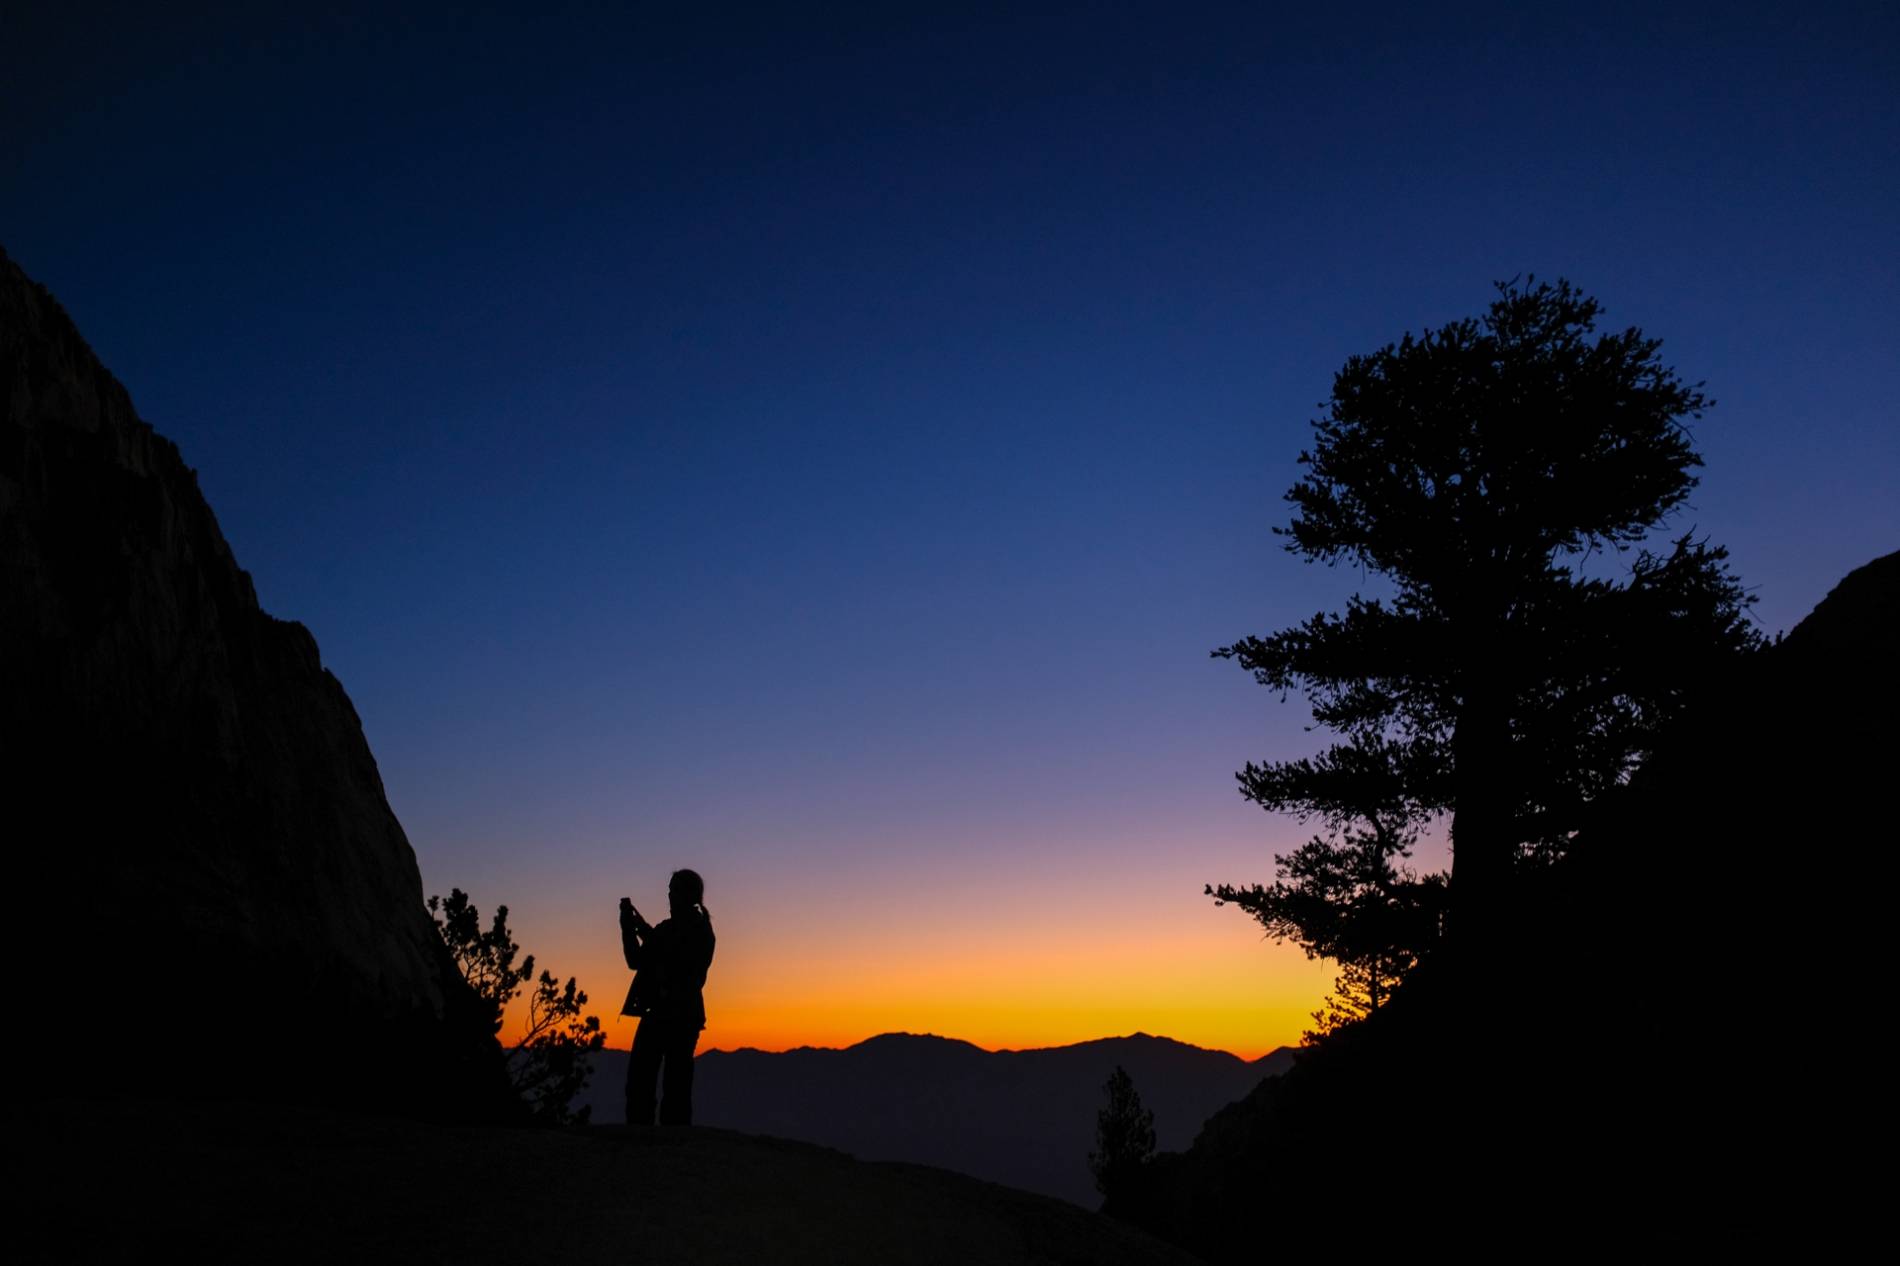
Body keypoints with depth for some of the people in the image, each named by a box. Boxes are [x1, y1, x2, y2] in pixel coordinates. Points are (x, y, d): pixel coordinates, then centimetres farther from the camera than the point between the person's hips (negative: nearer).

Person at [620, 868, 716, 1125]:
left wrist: (646, 933, -12)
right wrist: (629, 926, 3)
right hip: (657, 1013, 7)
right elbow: (636, 962, 16)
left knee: (676, 1085, -7)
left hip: (681, 1015, -7)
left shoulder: (699, 928, -3)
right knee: (639, 1082, 2)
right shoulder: (666, 928, 17)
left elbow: (678, 963, -15)